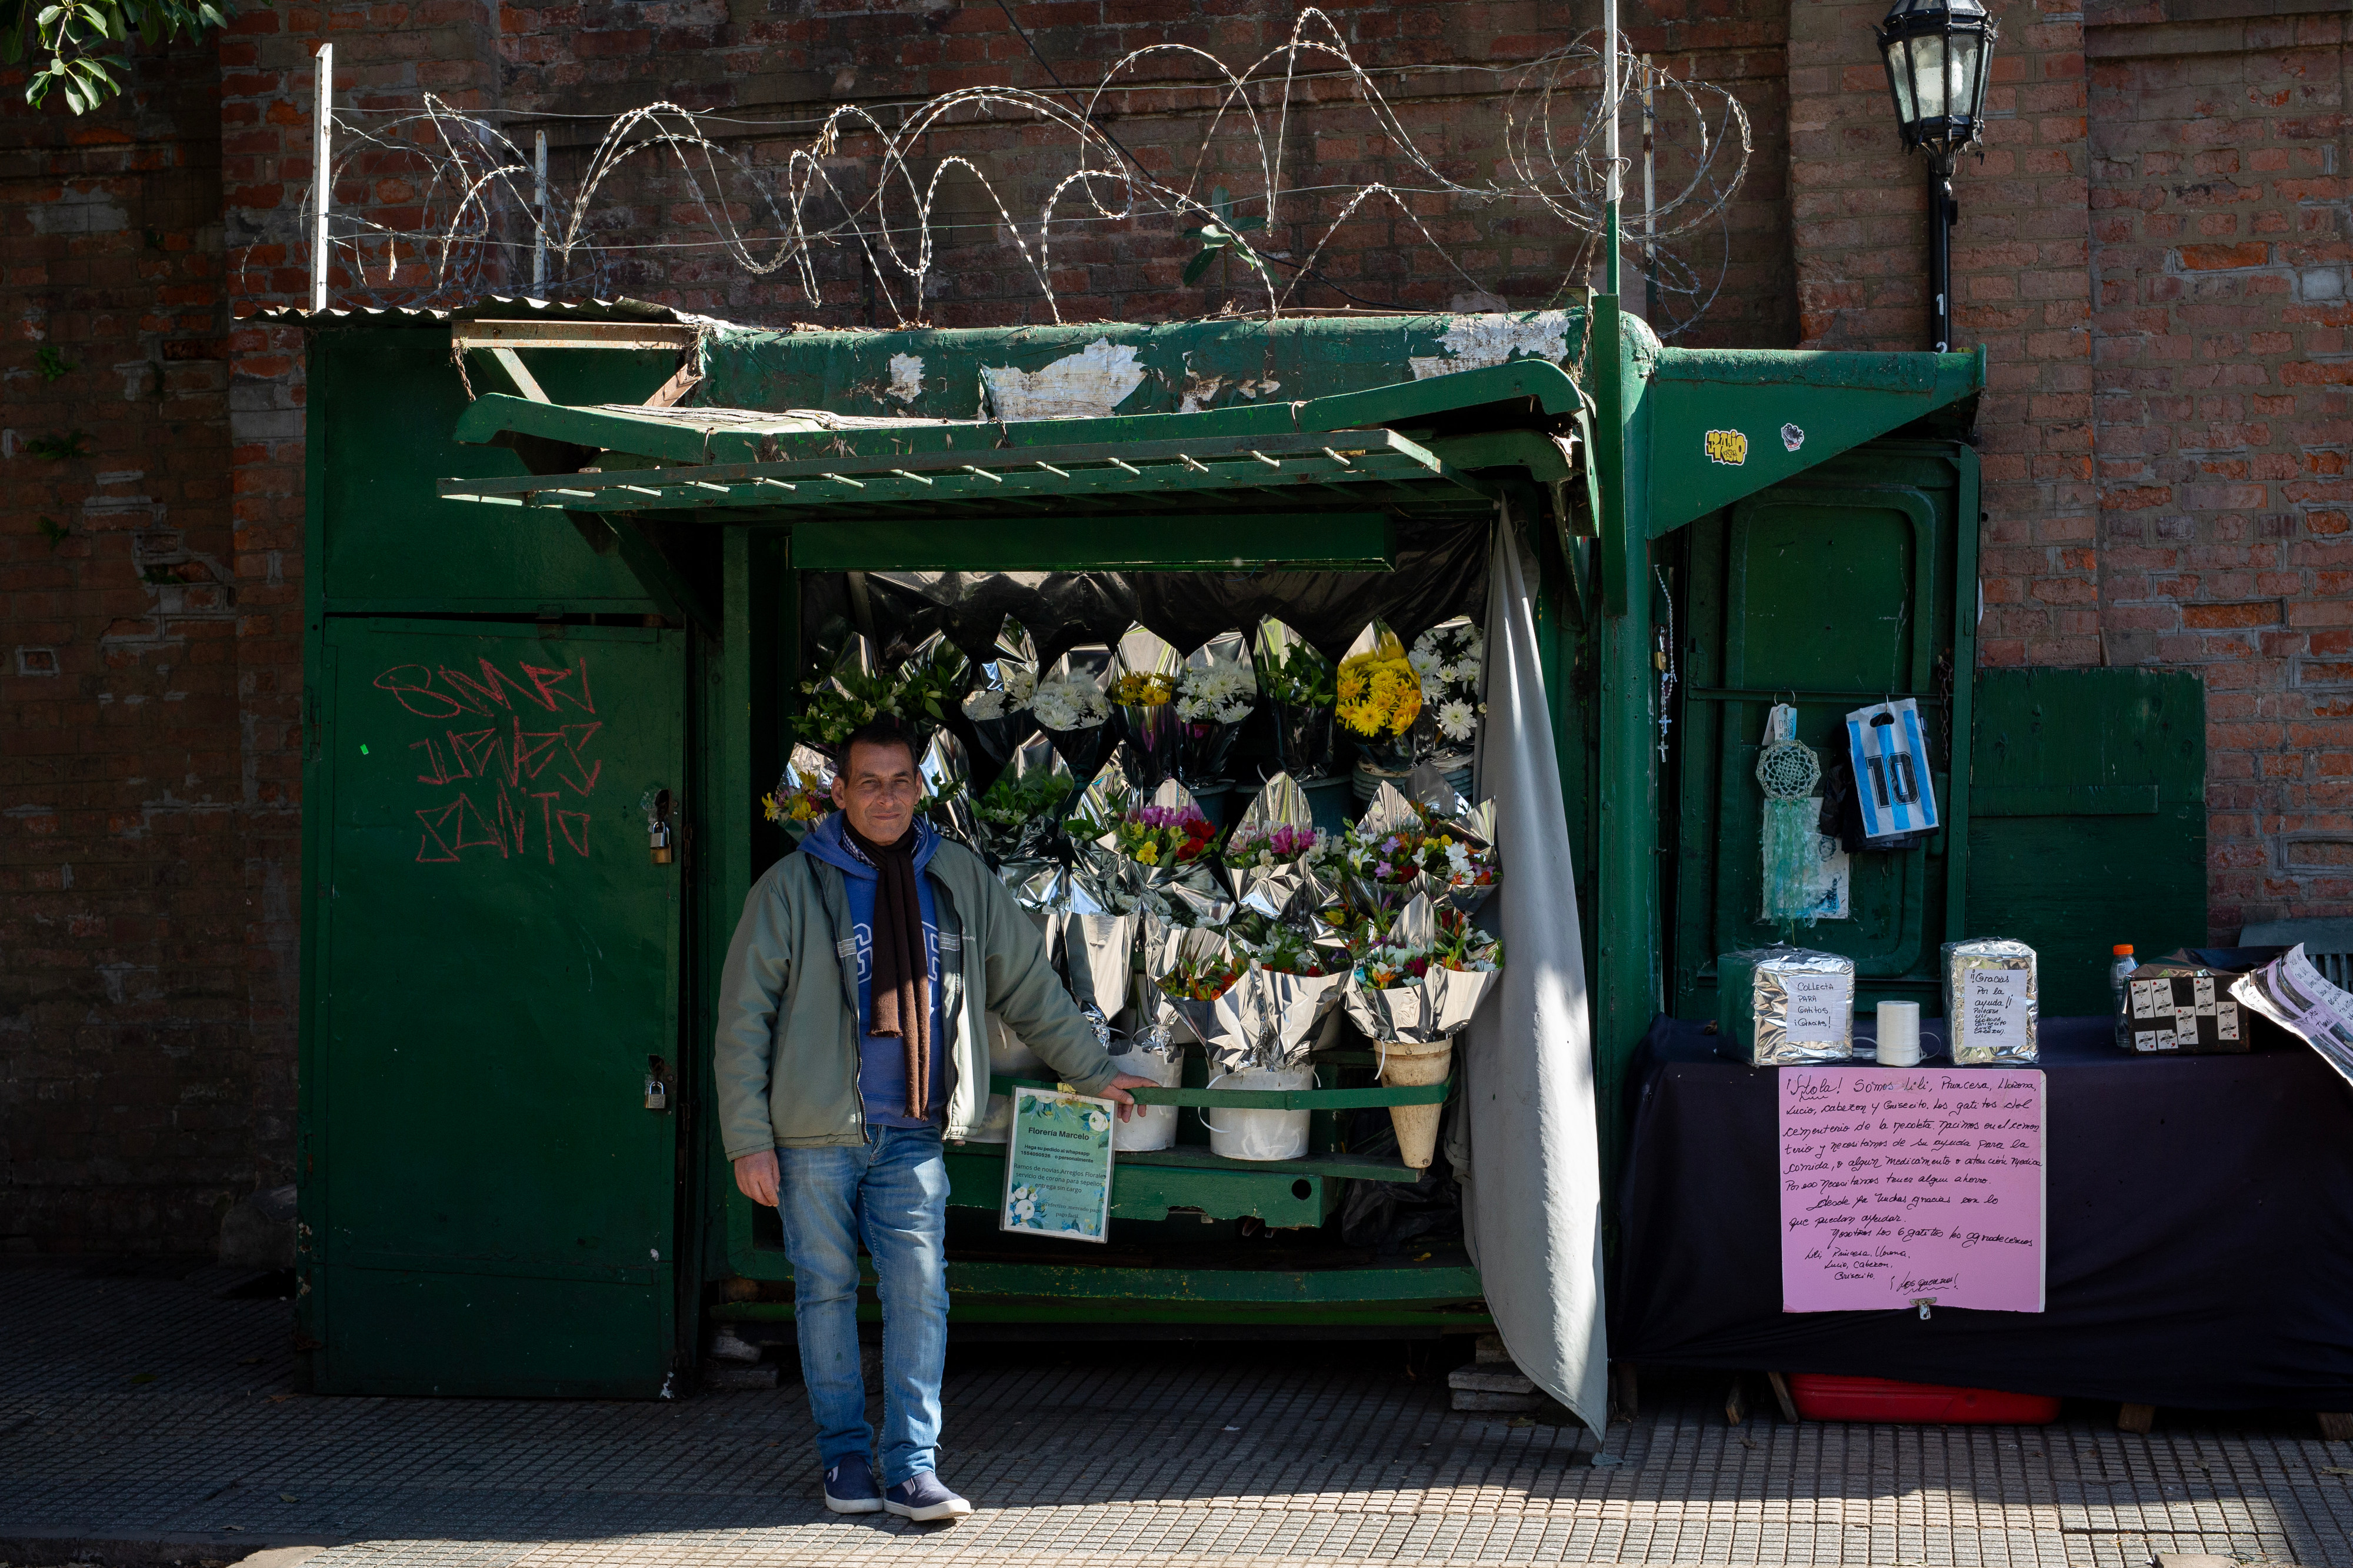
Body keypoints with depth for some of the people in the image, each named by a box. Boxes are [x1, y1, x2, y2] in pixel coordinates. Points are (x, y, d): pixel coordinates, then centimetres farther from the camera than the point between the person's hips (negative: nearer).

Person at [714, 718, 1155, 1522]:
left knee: (920, 1295, -4)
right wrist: (749, 1140, -6)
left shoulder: (960, 878, 7)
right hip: (815, 1133, -2)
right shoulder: (793, 887, -4)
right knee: (826, 1292, 7)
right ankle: (845, 1456, 20)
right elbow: (743, 1019, -2)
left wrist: (1092, 1071, 20)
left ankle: (911, 1468, 1)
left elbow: (1029, 984, 18)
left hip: (913, 1135, 2)